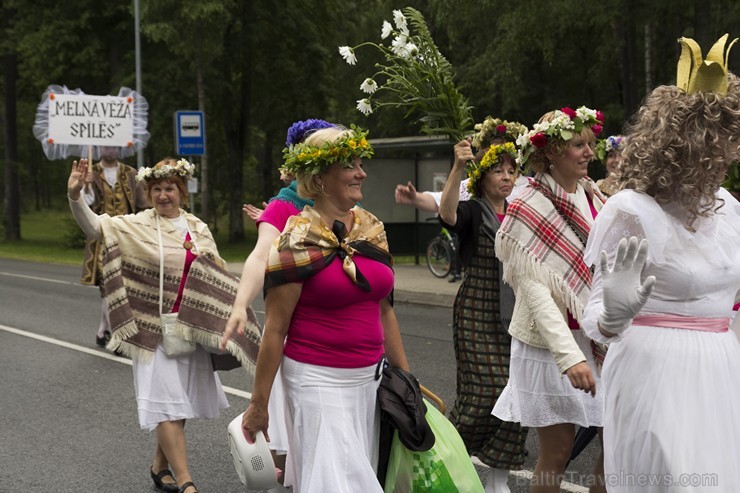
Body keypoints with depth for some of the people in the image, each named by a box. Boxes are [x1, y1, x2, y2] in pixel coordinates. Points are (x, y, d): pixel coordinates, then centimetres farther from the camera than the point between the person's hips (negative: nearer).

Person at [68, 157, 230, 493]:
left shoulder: (199, 229, 9)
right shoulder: (136, 225, -3)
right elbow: (95, 226, -17)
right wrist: (75, 196, -33)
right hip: (156, 327, -5)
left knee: (181, 401, 11)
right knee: (167, 400, -8)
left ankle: (160, 466, 29)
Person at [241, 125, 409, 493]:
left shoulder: (372, 229, 8)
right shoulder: (299, 242, -10)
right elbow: (275, 329, -10)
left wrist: (405, 376, 16)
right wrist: (257, 404, -8)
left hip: (370, 378, 6)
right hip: (318, 380, -6)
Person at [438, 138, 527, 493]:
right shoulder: (472, 212, -7)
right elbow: (447, 213, -31)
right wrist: (458, 167, -45)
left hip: (514, 315, 6)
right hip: (477, 313, -5)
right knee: (485, 392, -10)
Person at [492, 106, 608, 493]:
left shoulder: (594, 197, 7)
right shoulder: (530, 209, -10)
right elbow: (535, 288, -17)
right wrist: (569, 356, -25)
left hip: (597, 337, 6)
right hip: (549, 342, -6)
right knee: (557, 452, 0)